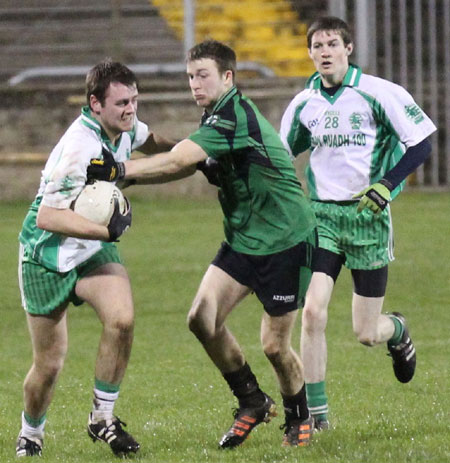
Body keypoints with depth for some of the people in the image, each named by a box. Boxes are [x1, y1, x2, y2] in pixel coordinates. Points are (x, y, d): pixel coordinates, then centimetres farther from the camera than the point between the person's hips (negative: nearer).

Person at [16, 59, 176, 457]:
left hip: (93, 249, 6)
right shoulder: (81, 149, -30)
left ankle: (102, 418, -5)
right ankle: (30, 434, 28)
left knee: (121, 319, -21)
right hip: (48, 257, -6)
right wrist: (108, 230, -37)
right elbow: (47, 217, -34)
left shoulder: (123, 128, -5)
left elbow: (149, 142, 23)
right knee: (49, 364, -1)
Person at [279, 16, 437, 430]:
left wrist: (386, 186, -17)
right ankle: (316, 412, -7)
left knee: (366, 334, 3)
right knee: (312, 311, -16)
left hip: (368, 216, -3)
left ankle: (397, 331, 42)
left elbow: (421, 143, -7)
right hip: (322, 215, 3)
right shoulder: (304, 104, 3)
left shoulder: (377, 94, -10)